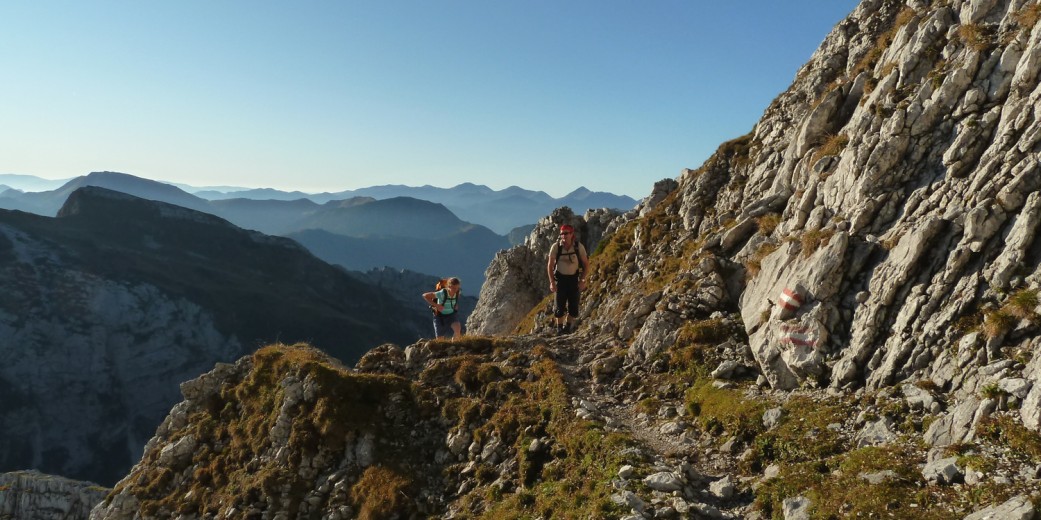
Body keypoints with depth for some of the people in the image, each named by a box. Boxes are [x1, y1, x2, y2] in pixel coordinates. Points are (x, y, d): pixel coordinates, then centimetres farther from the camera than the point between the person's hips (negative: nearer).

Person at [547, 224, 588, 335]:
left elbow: (586, 264, -1)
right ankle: (559, 328, 10)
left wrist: (583, 280, -10)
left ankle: (568, 326, 18)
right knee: (560, 305, -4)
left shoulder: (579, 247, -11)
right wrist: (552, 282, -10)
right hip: (560, 278, -1)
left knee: (573, 305, -1)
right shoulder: (556, 246, -12)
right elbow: (550, 265, -4)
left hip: (574, 278, 1)